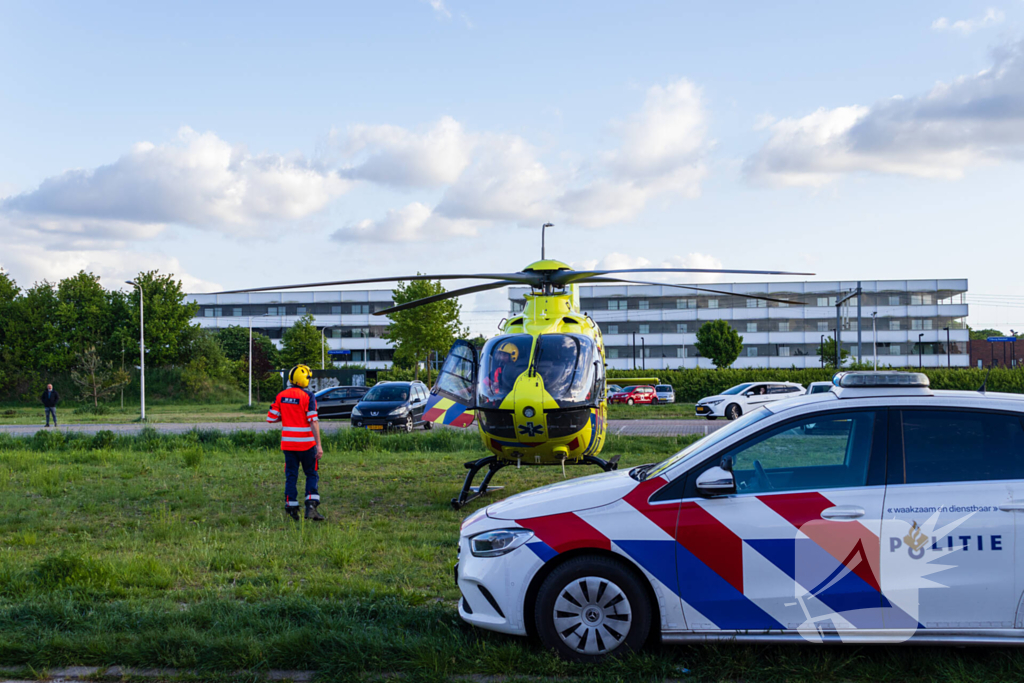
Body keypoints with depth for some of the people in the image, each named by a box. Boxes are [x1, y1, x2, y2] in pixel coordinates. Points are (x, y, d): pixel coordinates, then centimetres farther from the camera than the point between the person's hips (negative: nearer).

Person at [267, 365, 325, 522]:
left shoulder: (281, 396, 3)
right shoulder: (308, 397, -11)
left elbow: (271, 418, 4)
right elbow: (313, 421, -16)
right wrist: (319, 445, -17)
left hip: (288, 443, 4)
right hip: (306, 444, -4)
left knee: (291, 476, 11)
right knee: (312, 475, 8)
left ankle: (291, 509, 10)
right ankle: (311, 506, -5)